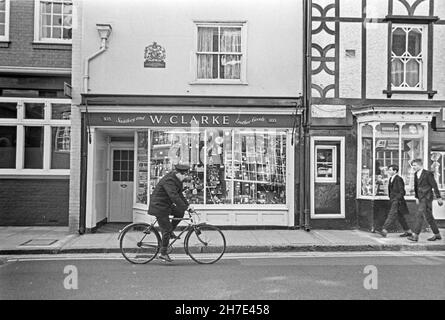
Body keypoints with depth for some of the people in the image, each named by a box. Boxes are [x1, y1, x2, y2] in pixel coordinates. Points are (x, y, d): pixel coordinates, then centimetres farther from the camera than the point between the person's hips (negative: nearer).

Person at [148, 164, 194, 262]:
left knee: (180, 213, 0)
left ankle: (170, 232, 13)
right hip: (158, 207, -9)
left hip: (166, 204, 9)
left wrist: (187, 205, 6)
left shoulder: (177, 180, 7)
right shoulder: (169, 181, -24)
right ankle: (163, 253, 6)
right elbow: (174, 196, -33)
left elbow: (179, 194, 14)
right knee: (166, 230, -6)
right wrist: (185, 207, -33)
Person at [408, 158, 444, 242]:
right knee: (429, 217, 13)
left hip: (427, 197, -8)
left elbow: (434, 186, -8)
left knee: (419, 215, -13)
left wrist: (439, 197, -7)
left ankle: (415, 235, -12)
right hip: (421, 198, 8)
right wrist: (417, 197, 18)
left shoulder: (428, 174, -11)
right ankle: (437, 235, 25)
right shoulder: (416, 174, 11)